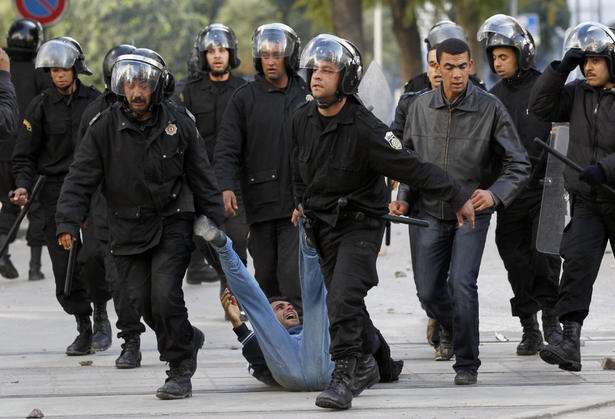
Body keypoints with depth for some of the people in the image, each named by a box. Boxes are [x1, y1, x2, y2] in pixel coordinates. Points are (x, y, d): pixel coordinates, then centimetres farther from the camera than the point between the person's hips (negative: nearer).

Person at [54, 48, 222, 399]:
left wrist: (216, 226, 4)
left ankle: (181, 370, -2)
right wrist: (68, 222, -17)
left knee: (165, 294, -16)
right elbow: (81, 179, -5)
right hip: (127, 229, 2)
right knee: (136, 300, -1)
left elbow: (202, 179, 5)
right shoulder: (105, 128, -4)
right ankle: (188, 339, 26)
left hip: (172, 224, -2)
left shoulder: (180, 124, -2)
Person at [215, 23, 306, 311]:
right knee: (265, 275, 8)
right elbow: (227, 147, -4)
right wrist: (226, 186, -19)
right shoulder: (244, 98, 3)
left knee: (293, 274, -10)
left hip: (297, 203, 0)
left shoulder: (306, 96, 7)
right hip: (260, 202, 0)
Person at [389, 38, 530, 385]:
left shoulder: (490, 109, -11)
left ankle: (467, 364, -4)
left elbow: (519, 165, -8)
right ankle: (450, 330, 43)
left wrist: (494, 194, -26)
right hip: (429, 214, 3)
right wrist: (404, 198, 1)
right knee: (428, 292, 7)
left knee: (461, 284, -19)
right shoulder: (420, 107, 0)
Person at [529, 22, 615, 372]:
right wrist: (561, 69, -9)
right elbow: (541, 107, 0)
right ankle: (570, 344, -24)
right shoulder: (578, 93, 7)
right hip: (586, 202, 3)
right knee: (578, 263, -16)